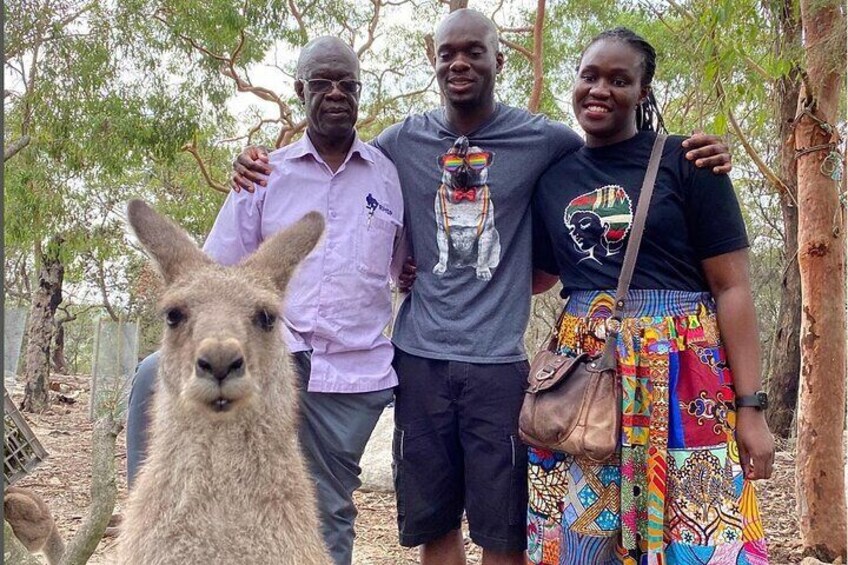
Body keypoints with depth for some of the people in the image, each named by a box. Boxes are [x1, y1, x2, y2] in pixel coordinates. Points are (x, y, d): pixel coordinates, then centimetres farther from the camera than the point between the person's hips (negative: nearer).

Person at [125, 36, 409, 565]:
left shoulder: (390, 175, 7)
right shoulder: (267, 174, 6)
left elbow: (409, 268, 20)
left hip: (355, 374, 1)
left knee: (329, 514, 10)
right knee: (159, 378, -24)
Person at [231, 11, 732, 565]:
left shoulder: (541, 139, 1)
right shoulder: (403, 141, 6)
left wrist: (693, 155, -5)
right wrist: (261, 165, 1)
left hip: (497, 359, -2)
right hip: (419, 357, 2)